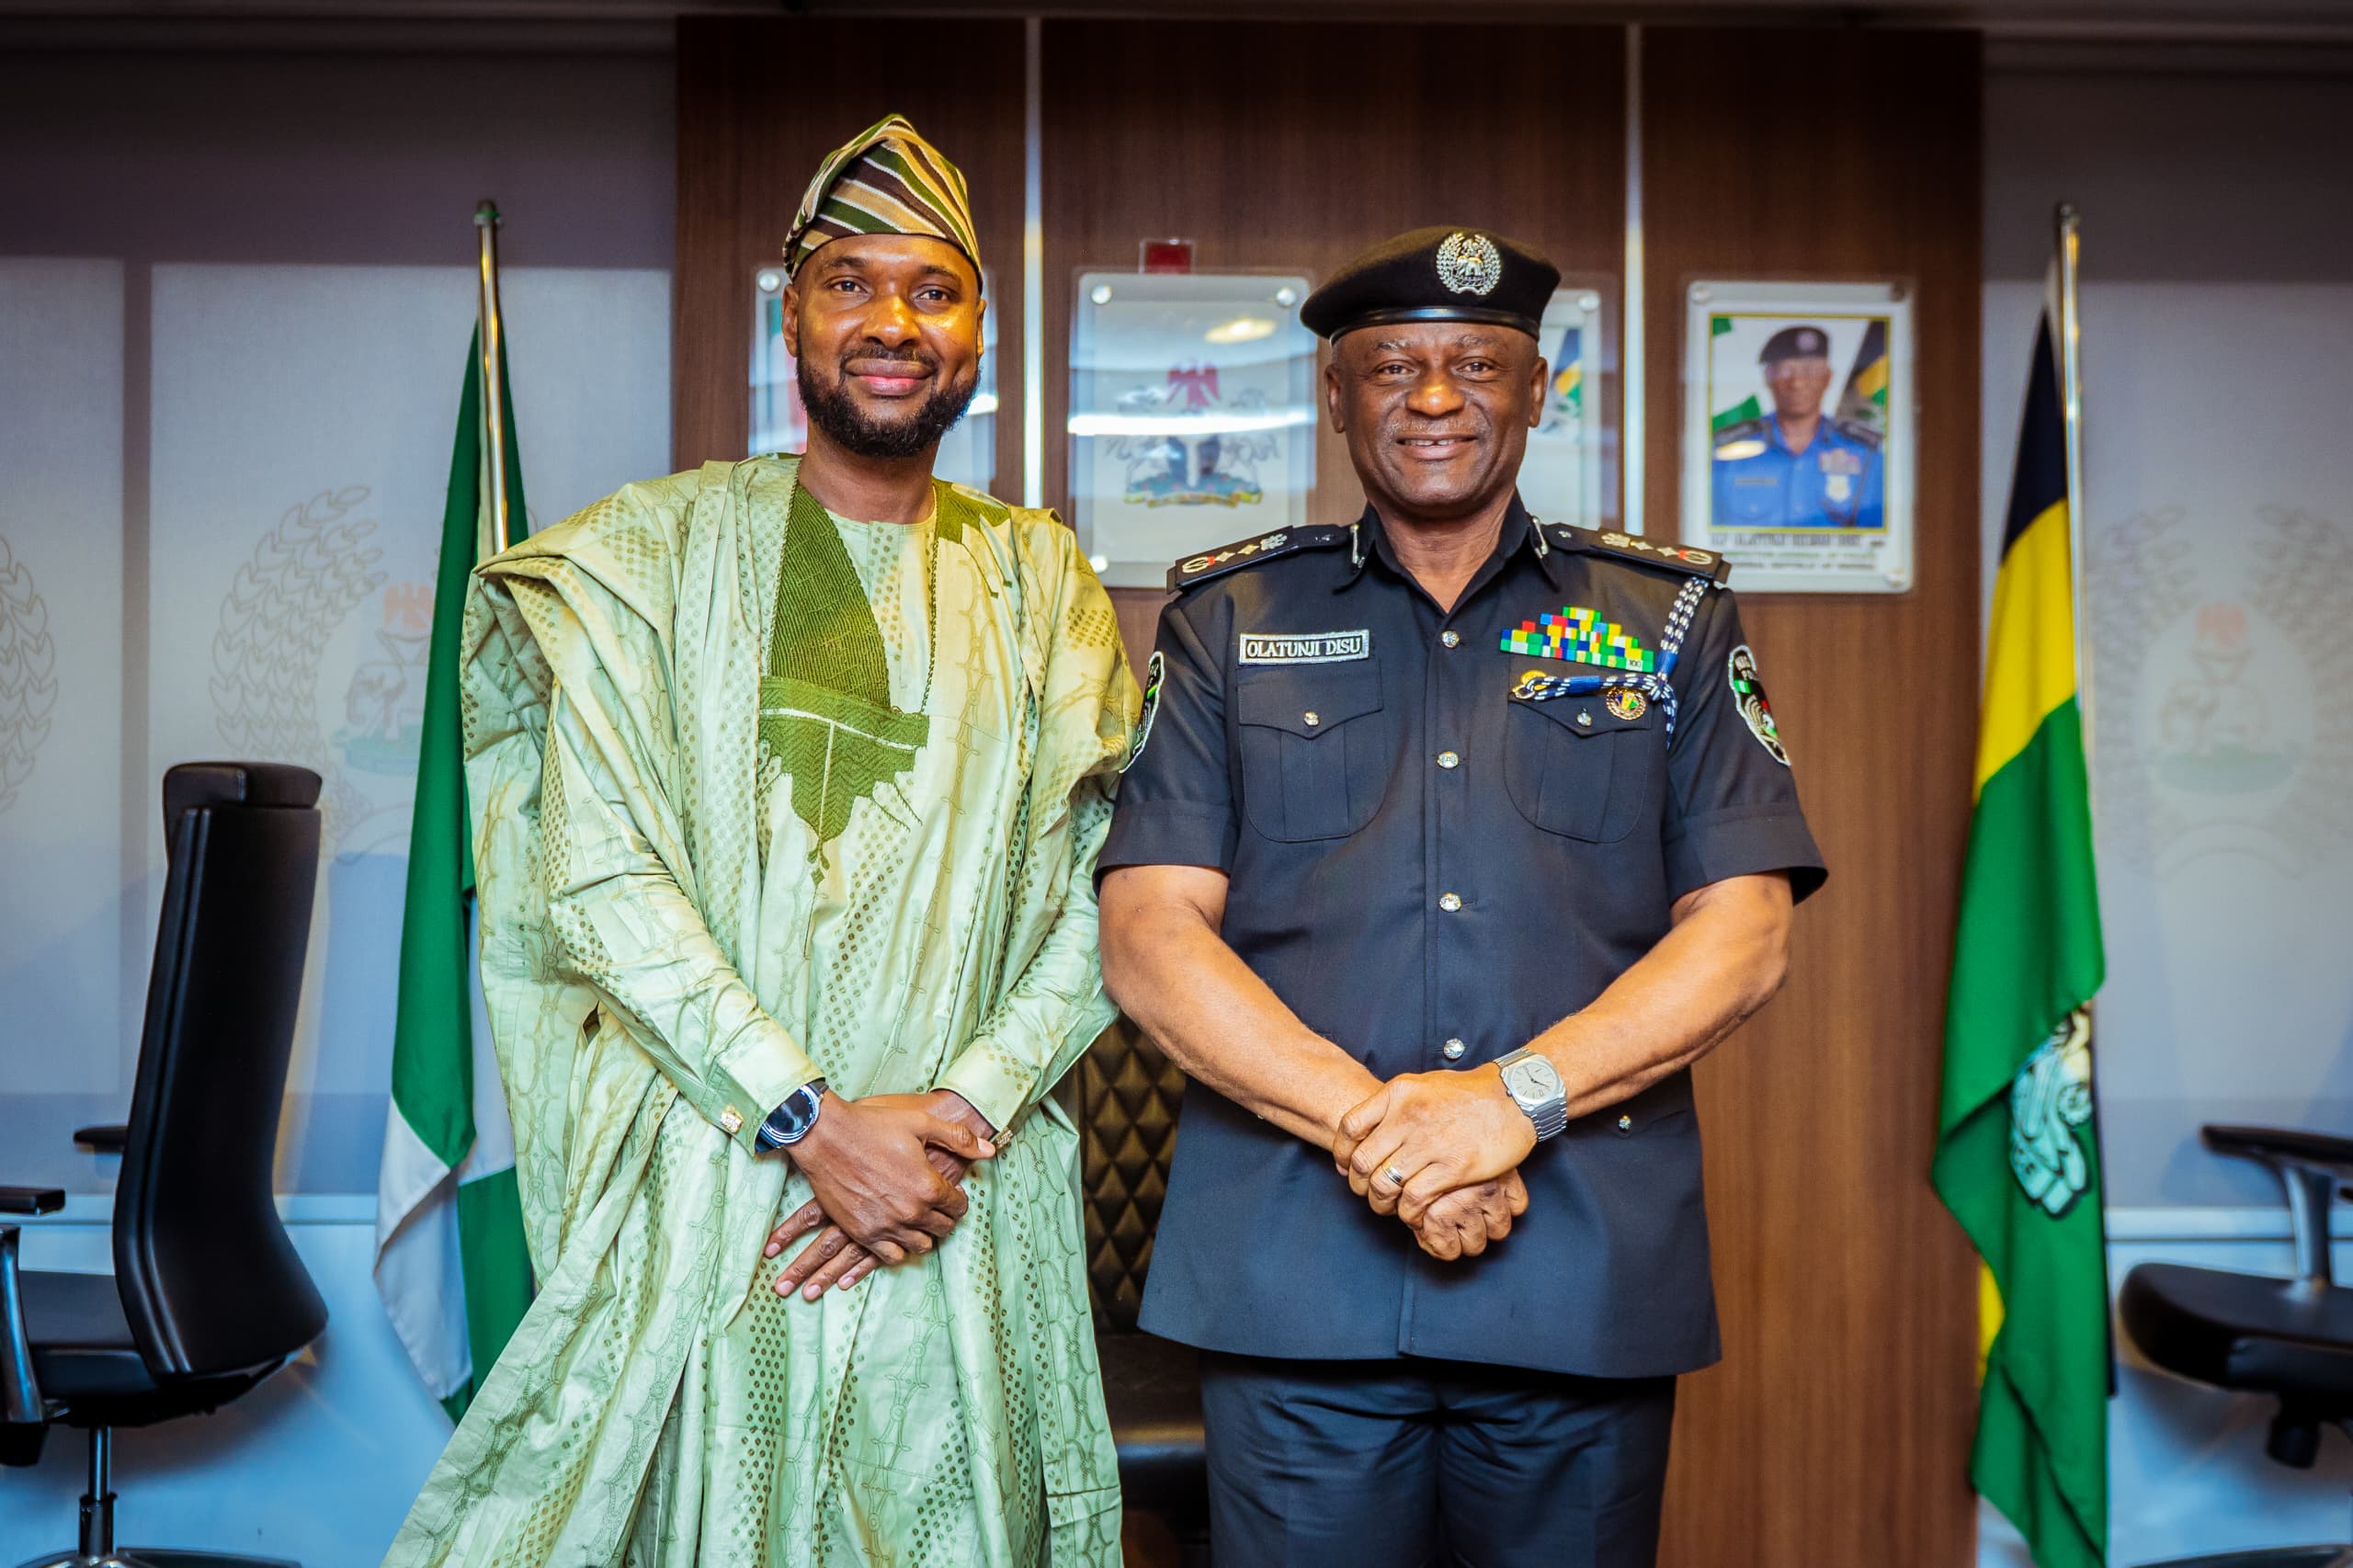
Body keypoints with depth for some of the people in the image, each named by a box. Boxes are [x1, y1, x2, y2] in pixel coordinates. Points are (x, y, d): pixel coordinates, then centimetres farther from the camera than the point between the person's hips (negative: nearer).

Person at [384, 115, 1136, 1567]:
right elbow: (599, 881, -6)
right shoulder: (652, 550, 3)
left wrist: (962, 1107, -12)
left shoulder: (1041, 582, 9)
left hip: (960, 1220, 2)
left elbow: (1104, 895, 2)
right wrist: (811, 1121, -13)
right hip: (696, 1199, -1)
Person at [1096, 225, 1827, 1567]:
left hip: (1591, 1287, 1)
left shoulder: (1672, 616, 10)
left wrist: (1515, 1093, -14)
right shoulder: (1230, 620, 9)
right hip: (1294, 1281, 0)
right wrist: (1367, 1121, -14)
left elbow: (1746, 935, 1)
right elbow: (1149, 933, -1)